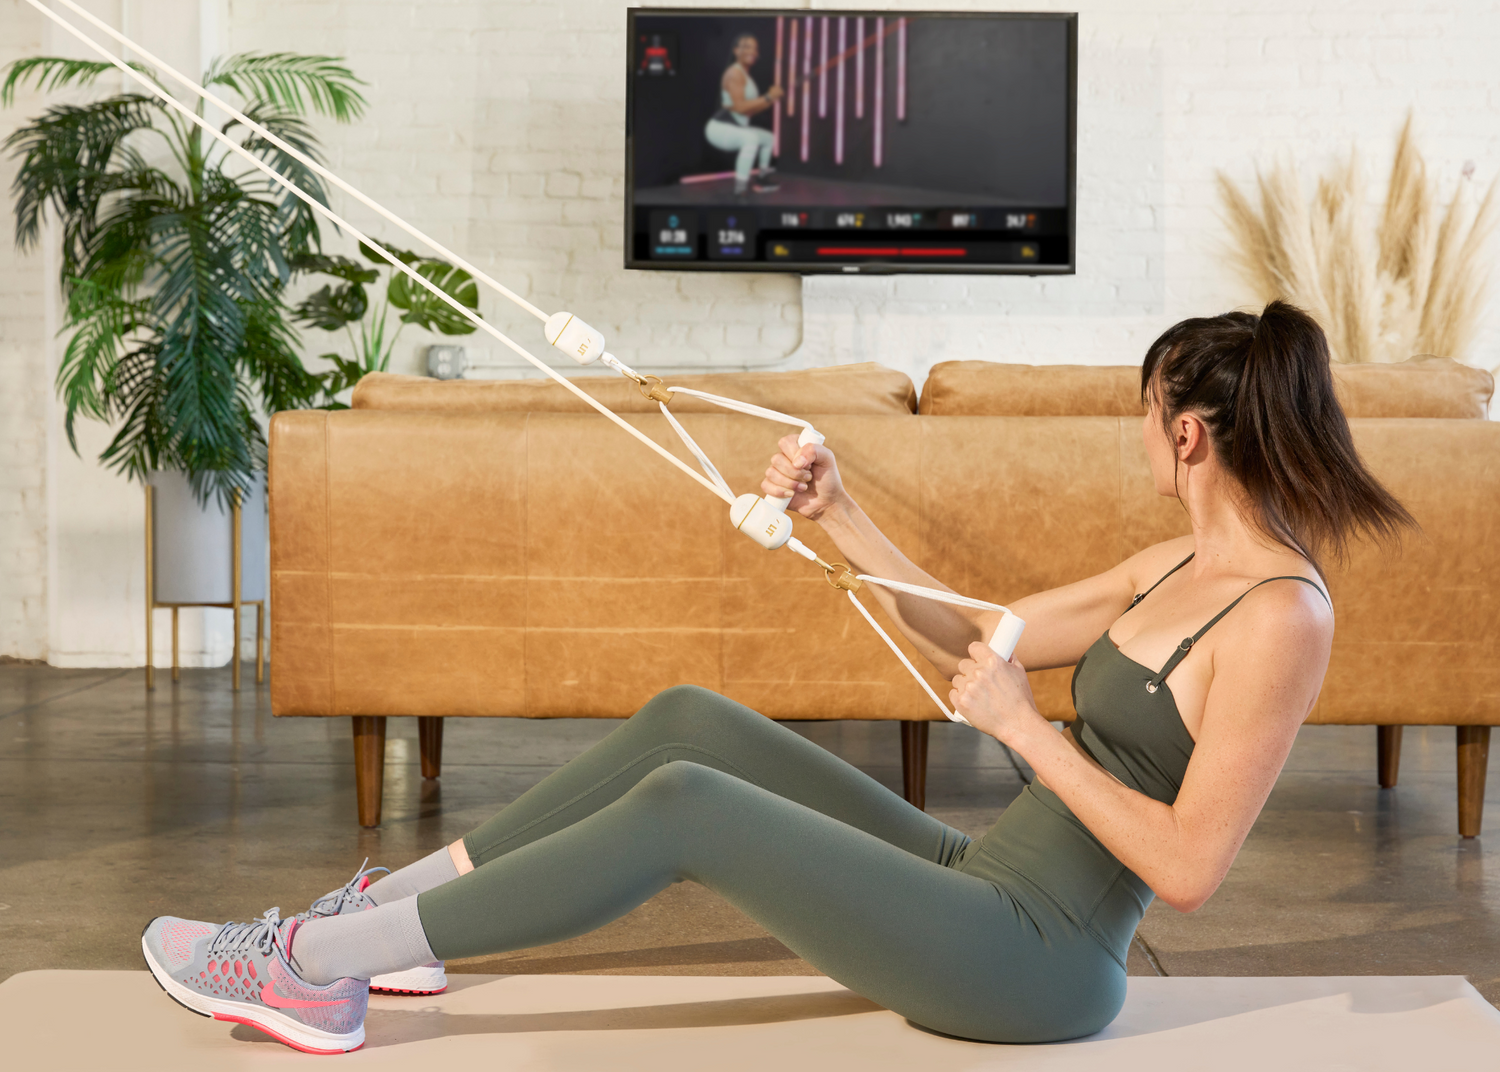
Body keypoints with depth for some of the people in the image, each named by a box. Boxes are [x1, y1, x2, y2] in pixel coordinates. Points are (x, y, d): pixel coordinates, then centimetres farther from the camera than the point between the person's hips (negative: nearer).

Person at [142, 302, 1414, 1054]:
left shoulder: (1281, 617, -17)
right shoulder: (1179, 565, 10)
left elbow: (1189, 870, -22)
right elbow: (969, 636, 16)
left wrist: (1026, 728, -19)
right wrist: (840, 517, 8)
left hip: (1039, 961, -9)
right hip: (978, 879, 9)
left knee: (686, 804, -20)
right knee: (688, 718, 0)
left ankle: (308, 967, -12)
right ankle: (383, 906, 7)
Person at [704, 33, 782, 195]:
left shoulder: (745, 74, 15)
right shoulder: (735, 73, -16)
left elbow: (750, 110, 16)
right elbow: (740, 107, -25)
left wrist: (771, 99, 2)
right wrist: (768, 98, -21)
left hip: (732, 129, 11)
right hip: (719, 128, -11)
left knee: (768, 138, 28)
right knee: (751, 138, -38)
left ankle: (762, 178, 44)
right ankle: (741, 187, -38)